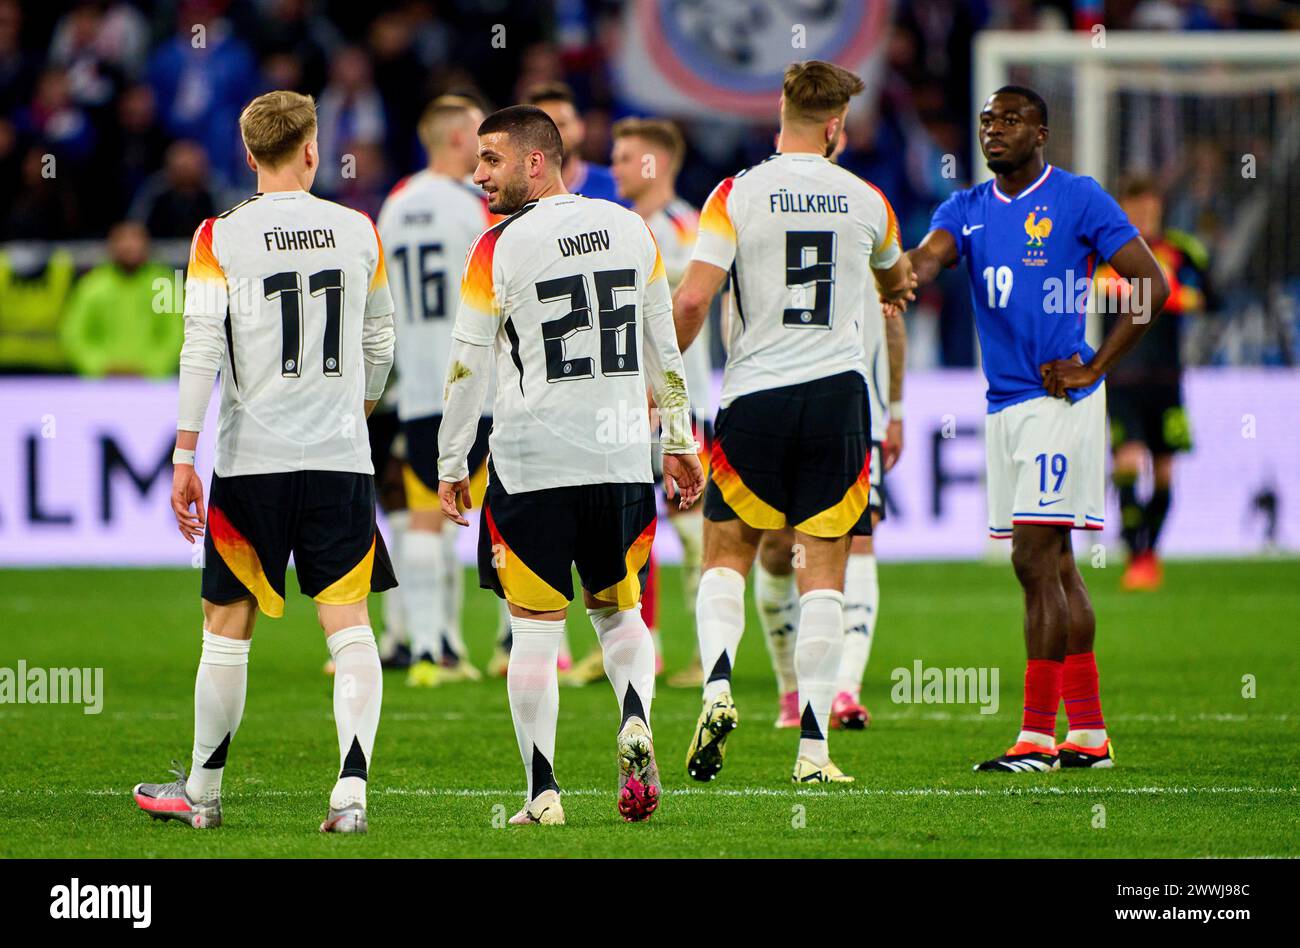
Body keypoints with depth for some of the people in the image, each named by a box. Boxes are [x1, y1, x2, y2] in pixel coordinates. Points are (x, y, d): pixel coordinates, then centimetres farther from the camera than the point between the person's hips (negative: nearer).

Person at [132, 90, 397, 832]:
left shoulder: (220, 237, -4)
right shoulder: (358, 231, 5)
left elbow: (202, 347, -10)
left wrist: (185, 456, -8)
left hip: (252, 461, -1)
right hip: (342, 460, 1)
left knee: (229, 627, 10)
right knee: (350, 626, -1)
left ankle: (203, 792, 21)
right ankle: (351, 791, -13)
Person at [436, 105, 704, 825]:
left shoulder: (500, 248, -8)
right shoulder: (629, 228, 6)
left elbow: (468, 367, -5)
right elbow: (663, 346, 12)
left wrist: (450, 465, 4)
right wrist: (680, 444, 20)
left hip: (533, 463, -4)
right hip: (623, 459, 4)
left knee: (535, 629, 3)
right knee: (617, 610, 19)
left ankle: (542, 793, 0)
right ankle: (635, 721, -9)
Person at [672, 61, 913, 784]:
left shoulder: (737, 195, -5)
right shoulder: (866, 201, 5)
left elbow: (693, 300, -12)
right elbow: (896, 283, 26)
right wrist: (898, 286, 51)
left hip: (755, 393, -1)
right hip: (838, 394, 1)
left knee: (728, 554, 14)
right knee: (824, 571, 3)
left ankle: (718, 685, -9)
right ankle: (814, 746, -2)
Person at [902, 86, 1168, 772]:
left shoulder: (1078, 199, -5)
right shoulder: (967, 209, 12)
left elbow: (1151, 286, -5)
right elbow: (924, 262, -7)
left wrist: (1094, 368, -10)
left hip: (1058, 400, -7)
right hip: (1005, 404, 7)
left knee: (1035, 560, -12)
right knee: (1054, 567, 9)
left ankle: (1038, 734, -11)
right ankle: (1089, 733, 14)